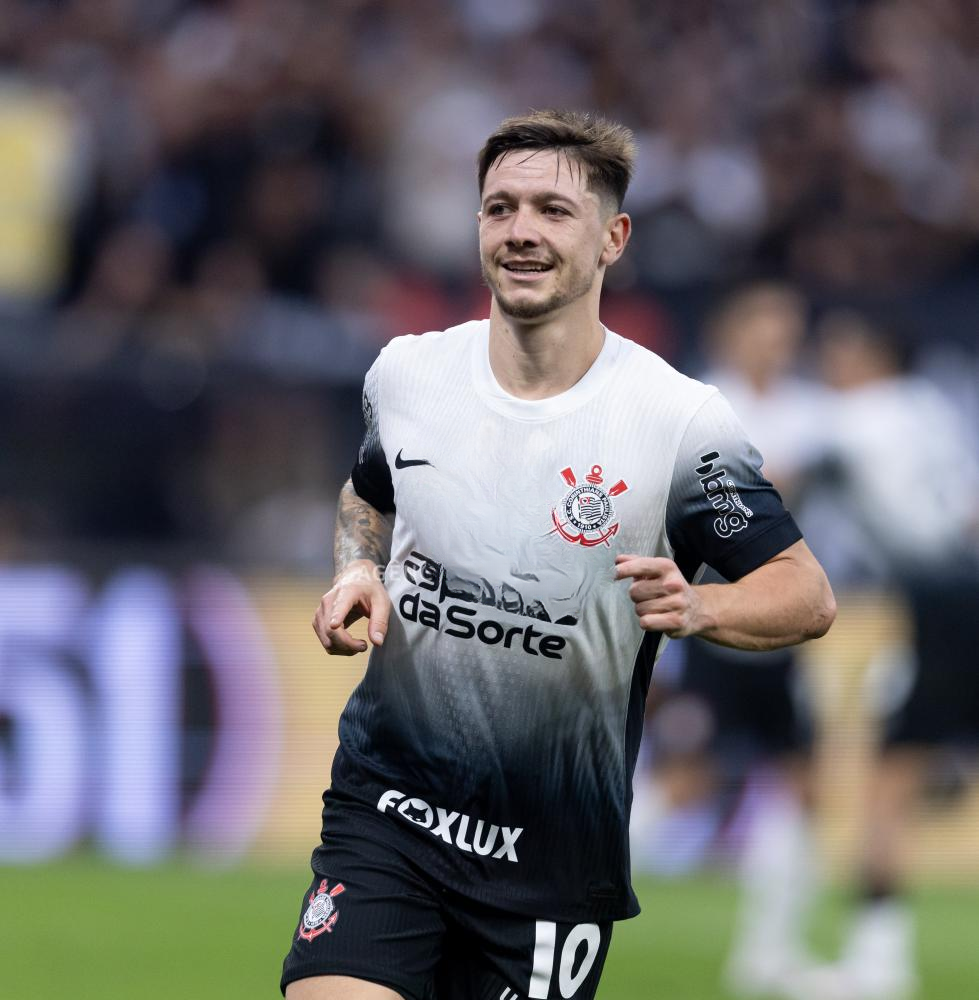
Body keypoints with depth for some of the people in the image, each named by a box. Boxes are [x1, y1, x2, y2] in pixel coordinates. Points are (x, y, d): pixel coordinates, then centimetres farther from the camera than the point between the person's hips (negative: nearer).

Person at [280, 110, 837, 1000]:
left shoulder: (681, 421, -10)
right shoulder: (406, 372, 2)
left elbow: (808, 595, -4)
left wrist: (696, 609, -24)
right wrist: (358, 571, 2)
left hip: (556, 856, -1)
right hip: (386, 808, 2)